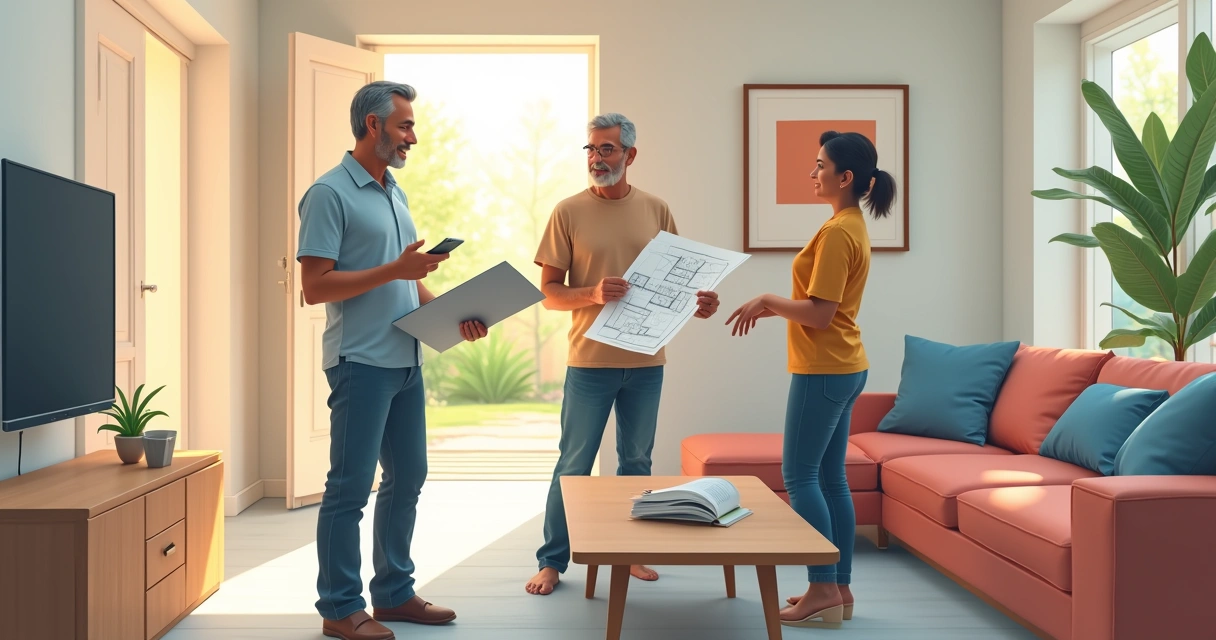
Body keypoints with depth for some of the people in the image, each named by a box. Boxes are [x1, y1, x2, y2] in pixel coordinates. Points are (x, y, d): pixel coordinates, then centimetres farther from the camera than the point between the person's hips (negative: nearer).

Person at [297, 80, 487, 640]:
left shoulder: (394, 193, 17)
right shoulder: (330, 193, -9)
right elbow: (315, 286, -15)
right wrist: (395, 270, -21)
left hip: (406, 360, 9)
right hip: (361, 362, -9)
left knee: (407, 478, 14)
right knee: (351, 486, -1)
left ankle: (394, 593, 27)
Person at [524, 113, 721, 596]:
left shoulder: (656, 210, 5)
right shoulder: (569, 212, -3)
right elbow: (549, 293, -4)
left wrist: (698, 301, -9)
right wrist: (593, 294, -23)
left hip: (647, 361, 3)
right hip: (590, 361, -3)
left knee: (636, 462, 14)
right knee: (573, 465, 4)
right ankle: (552, 561, 16)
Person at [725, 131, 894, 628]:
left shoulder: (837, 232, -17)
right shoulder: (853, 227, 15)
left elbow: (819, 313, -21)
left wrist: (767, 301, -8)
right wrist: (771, 308, 13)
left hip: (823, 371, -10)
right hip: (844, 367, 10)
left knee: (799, 476, -4)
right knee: (830, 477, 12)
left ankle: (824, 592, 2)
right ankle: (839, 589, 19)